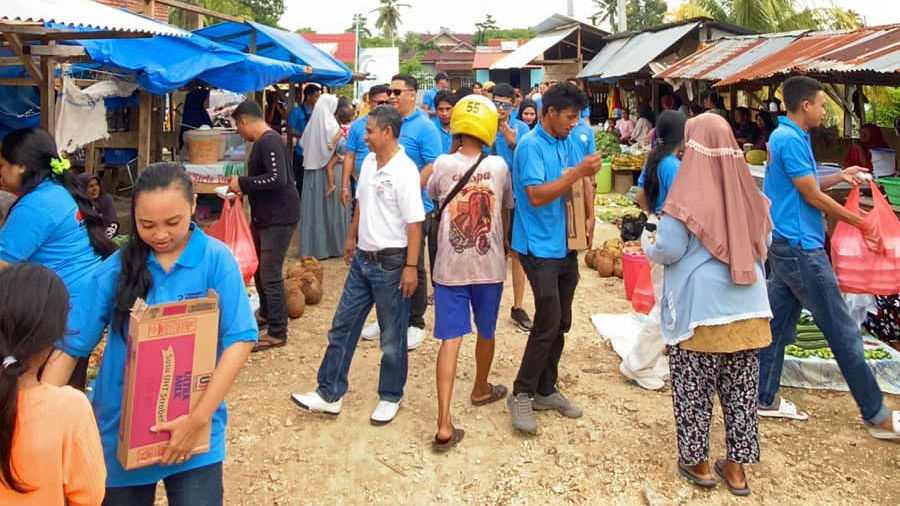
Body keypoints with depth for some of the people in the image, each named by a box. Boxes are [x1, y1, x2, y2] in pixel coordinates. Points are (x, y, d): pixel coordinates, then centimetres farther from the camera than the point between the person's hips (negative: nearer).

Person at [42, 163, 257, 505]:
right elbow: (70, 346, -3)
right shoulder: (115, 269, -5)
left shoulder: (216, 259, -11)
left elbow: (240, 340, -14)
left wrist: (200, 417, -17)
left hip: (194, 426, -2)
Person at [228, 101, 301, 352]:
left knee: (270, 275, -7)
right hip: (263, 216, 11)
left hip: (279, 218, -11)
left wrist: (242, 182, -22)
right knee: (257, 267, 21)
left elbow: (278, 178, -30)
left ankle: (277, 333, 2)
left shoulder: (270, 142, -18)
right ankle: (265, 313, 40)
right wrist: (240, 186, 14)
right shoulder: (262, 142, 13)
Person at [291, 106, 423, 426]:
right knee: (342, 326, 11)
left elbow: (414, 223, -20)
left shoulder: (404, 171, -19)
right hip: (363, 258, 8)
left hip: (391, 262, -8)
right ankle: (330, 395, 22)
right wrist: (352, 237, 24)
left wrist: (411, 266, -21)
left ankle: (391, 397, 25)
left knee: (392, 338, 7)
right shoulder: (368, 162, 6)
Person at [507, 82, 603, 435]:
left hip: (565, 245, 8)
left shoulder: (566, 143, 11)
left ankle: (545, 390, 25)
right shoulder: (531, 145, -13)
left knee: (560, 323, 13)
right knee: (548, 323, -10)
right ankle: (521, 394, 4)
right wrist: (578, 173, -25)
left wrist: (587, 174, 3)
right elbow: (537, 196, -24)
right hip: (540, 247, -8)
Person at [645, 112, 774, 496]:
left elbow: (669, 250, -11)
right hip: (747, 304, 5)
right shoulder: (747, 190, 1)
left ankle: (696, 461, 22)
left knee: (694, 387, 10)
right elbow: (765, 241, 13)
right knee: (740, 387, 13)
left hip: (700, 305, -5)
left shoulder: (689, 193, -13)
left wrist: (649, 248, 10)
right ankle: (736, 466, 23)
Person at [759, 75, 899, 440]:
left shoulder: (784, 136, 15)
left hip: (786, 245, 11)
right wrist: (858, 222, -5)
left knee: (779, 323, 13)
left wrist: (839, 177, 11)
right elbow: (812, 197, -15)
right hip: (800, 246, -10)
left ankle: (766, 399, 20)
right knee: (842, 331, -2)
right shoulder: (791, 139, -16)